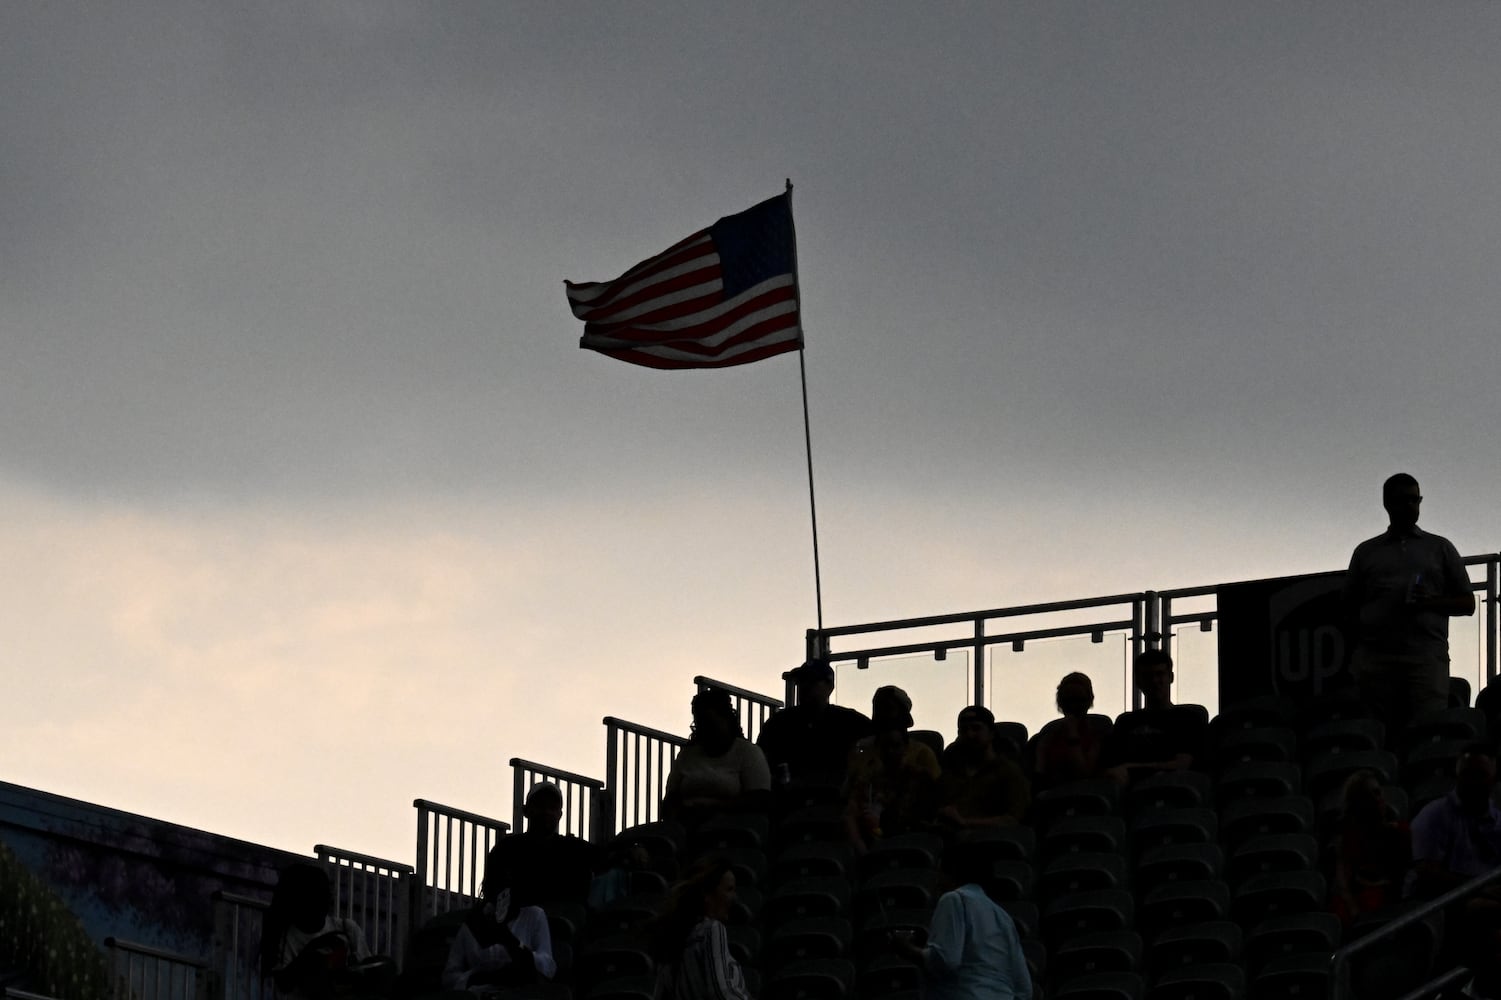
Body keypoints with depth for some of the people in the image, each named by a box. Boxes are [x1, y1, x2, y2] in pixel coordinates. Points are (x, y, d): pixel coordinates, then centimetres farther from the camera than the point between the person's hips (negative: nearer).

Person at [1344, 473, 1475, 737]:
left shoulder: (1440, 548, 17)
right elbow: (1350, 606, 19)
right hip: (1374, 654, 1)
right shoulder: (1366, 552, 20)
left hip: (1427, 656, -1)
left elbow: (1467, 603, 14)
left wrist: (1429, 603, -6)